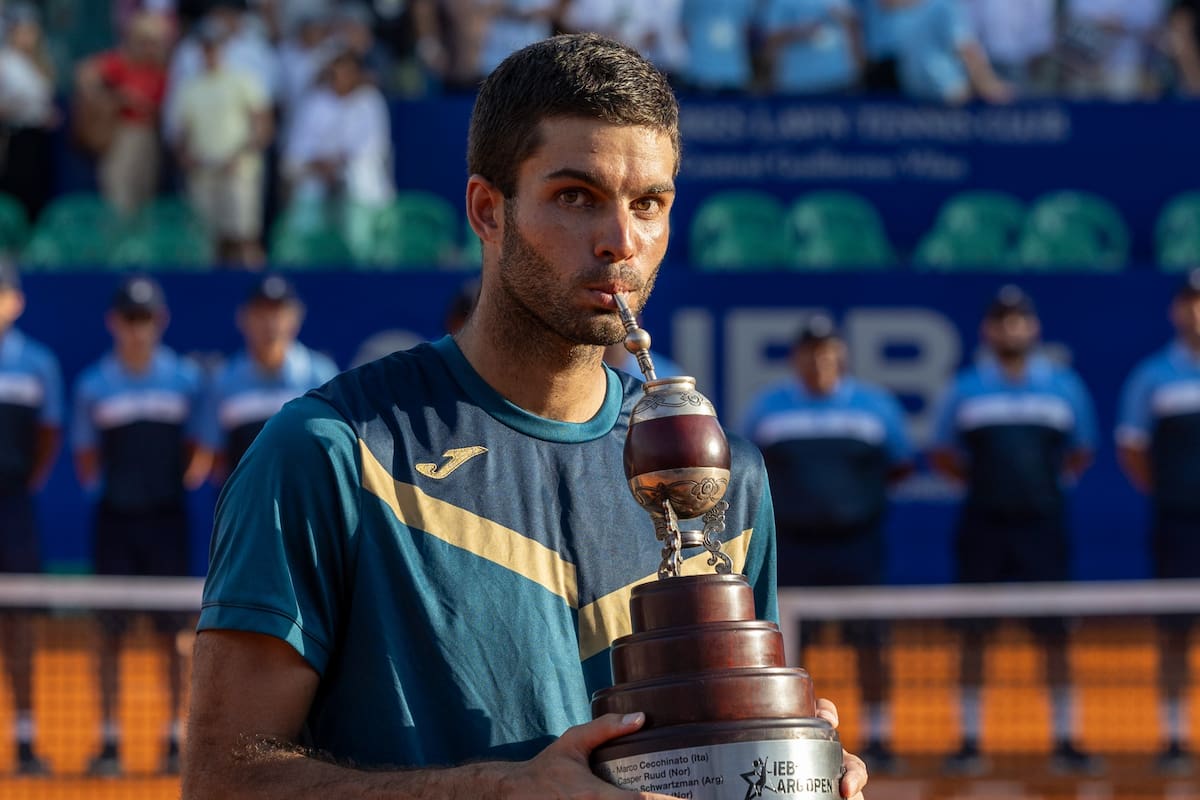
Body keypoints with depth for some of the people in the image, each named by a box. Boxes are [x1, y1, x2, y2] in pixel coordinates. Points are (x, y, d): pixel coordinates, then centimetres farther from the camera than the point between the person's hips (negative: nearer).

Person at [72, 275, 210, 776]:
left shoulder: (185, 380, 2)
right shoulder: (93, 386, 2)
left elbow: (200, 451, 6)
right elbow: (86, 460, 5)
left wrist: (194, 471, -9)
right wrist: (93, 473, -11)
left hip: (166, 516, 0)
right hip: (115, 518, 0)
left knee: (169, 633, 2)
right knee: (111, 632, 1)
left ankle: (175, 740, 8)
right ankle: (109, 742, 6)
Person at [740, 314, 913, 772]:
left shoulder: (875, 406, 3)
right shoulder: (767, 408, 4)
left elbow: (900, 466, 12)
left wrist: (862, 491, 3)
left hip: (857, 545, 0)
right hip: (792, 542, 0)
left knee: (868, 643, -1)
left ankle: (877, 738, 8)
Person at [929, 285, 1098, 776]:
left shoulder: (1063, 386, 6)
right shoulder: (964, 390, 4)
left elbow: (1080, 454, 15)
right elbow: (943, 457, 11)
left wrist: (1049, 477, 2)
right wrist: (983, 477, 1)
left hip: (1042, 523, 0)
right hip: (983, 524, 0)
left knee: (1054, 634, -1)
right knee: (973, 634, 1)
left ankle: (1065, 741, 6)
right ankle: (969, 742, 9)